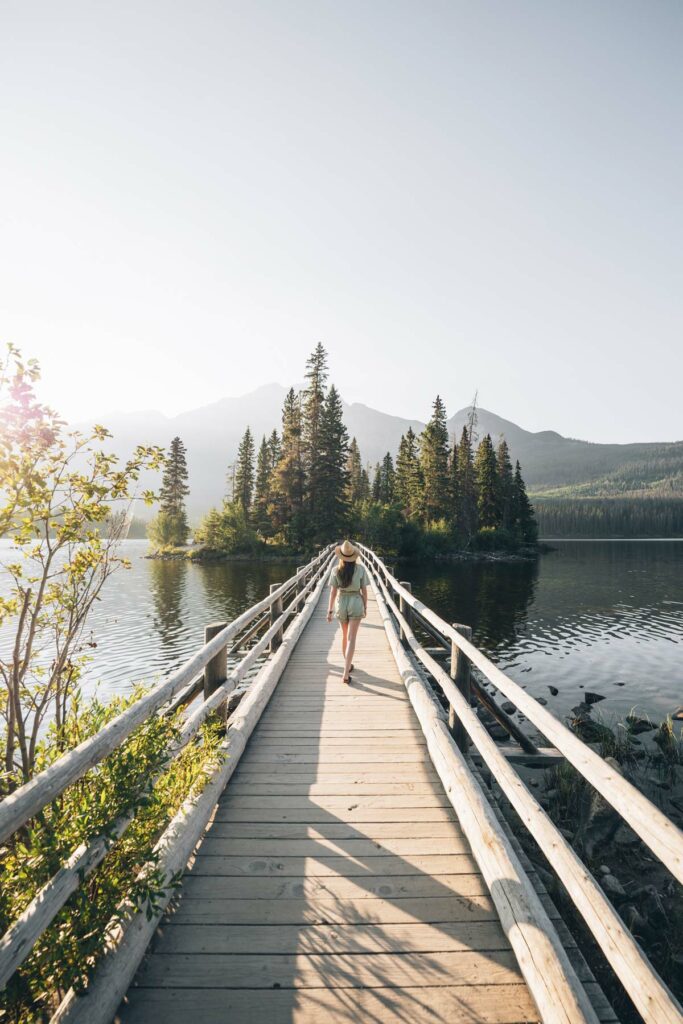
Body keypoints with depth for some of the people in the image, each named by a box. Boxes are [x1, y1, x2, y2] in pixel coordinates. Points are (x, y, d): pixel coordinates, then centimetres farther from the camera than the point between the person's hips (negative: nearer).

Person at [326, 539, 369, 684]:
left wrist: (330, 610, 2)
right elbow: (364, 590, -3)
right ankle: (346, 673, -10)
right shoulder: (360, 569, -8)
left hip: (341, 603, 2)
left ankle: (348, 665, 35)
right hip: (356, 602, -2)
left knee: (345, 636, 21)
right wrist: (365, 607, 10)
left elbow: (333, 592, -5)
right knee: (351, 638, -3)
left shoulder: (336, 570, -6)